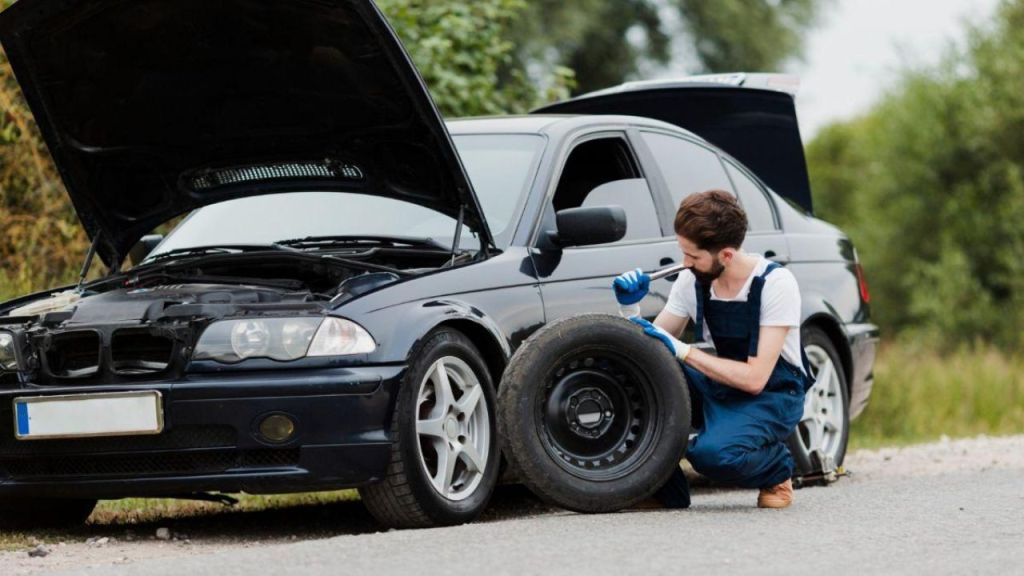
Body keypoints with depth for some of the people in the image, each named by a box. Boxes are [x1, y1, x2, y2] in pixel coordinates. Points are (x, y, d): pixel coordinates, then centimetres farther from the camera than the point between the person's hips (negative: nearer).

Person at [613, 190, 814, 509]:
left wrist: (683, 350, -25)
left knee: (714, 453, -37)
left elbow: (755, 378, -24)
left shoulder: (776, 283, -20)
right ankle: (665, 487, -6)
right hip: (720, 388, 6)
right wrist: (631, 309, -17)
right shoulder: (691, 280, -4)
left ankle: (778, 473, -1)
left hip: (772, 396, -6)